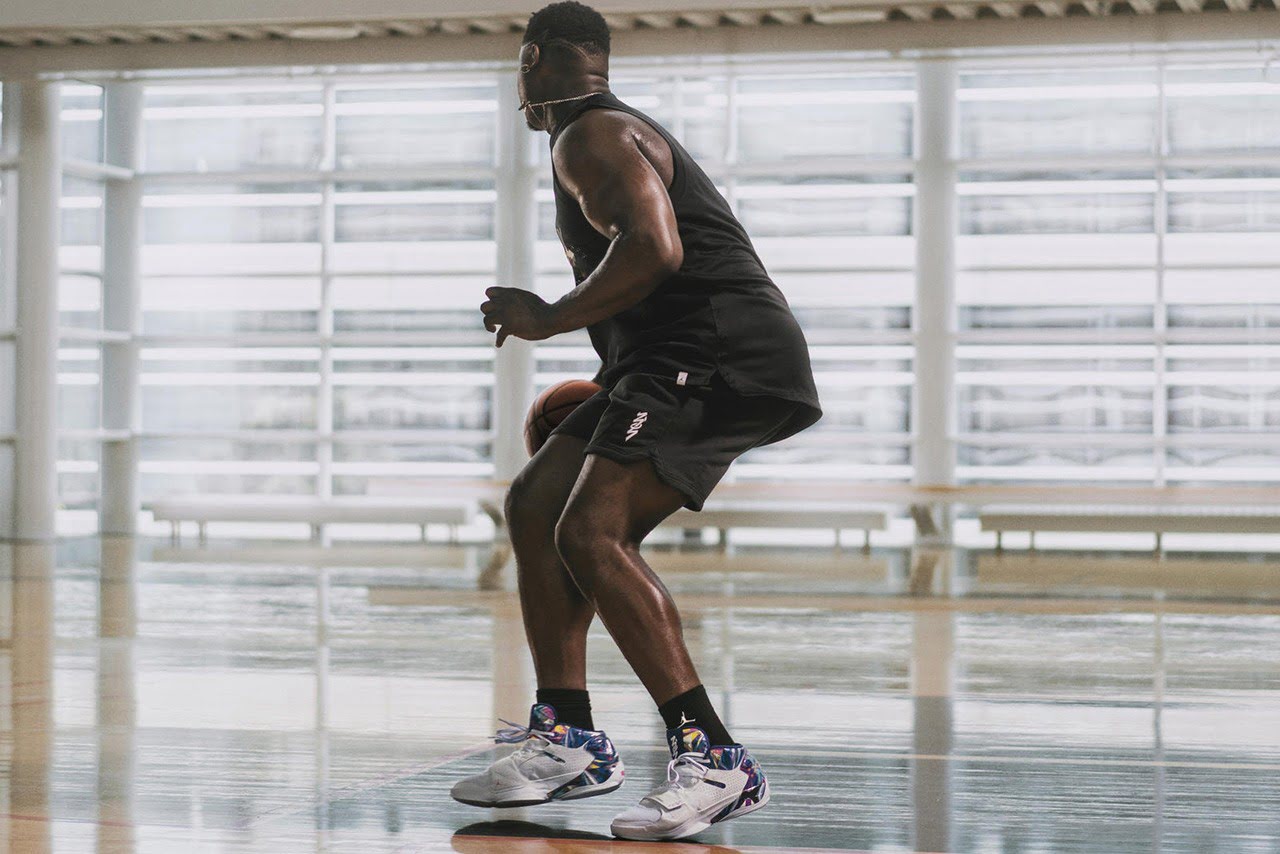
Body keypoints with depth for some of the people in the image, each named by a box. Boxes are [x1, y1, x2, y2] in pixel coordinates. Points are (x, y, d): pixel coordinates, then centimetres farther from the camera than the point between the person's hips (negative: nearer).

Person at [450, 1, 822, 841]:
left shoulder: (591, 136, -9)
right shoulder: (621, 131, 25)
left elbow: (654, 249, -26)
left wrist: (549, 319, -14)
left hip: (718, 360, -11)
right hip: (680, 363, 11)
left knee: (591, 533, -22)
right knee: (536, 505, 12)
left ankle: (713, 758, -23)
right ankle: (570, 738, 14)